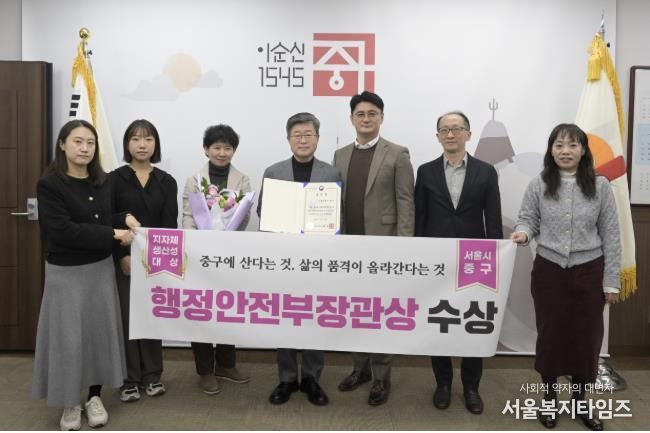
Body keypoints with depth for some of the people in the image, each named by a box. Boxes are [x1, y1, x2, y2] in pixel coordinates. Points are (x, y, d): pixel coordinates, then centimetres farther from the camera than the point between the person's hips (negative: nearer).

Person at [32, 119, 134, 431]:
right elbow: (63, 231, -20)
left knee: (100, 332, 10)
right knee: (67, 336, 3)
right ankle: (70, 403, 22)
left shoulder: (102, 182, 5)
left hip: (101, 268, 5)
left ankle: (95, 397, 26)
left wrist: (124, 220, -3)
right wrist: (113, 235, -19)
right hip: (66, 272, -4)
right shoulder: (49, 184, -11)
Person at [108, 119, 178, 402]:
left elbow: (170, 223, 2)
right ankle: (130, 379, 12)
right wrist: (123, 256, -13)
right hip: (123, 258, -1)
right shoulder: (114, 179, 2)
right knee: (126, 317, 1)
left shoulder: (166, 182, 7)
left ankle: (152, 376, 18)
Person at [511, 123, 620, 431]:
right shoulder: (538, 185, -4)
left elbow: (610, 235, -1)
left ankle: (579, 401, 31)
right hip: (549, 270, 0)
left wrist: (611, 281, -2)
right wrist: (523, 233, -22)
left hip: (589, 272, 0)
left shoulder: (600, 186, -4)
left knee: (587, 336, 10)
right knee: (550, 334, 11)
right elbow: (527, 219, 4)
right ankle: (549, 399, 30)